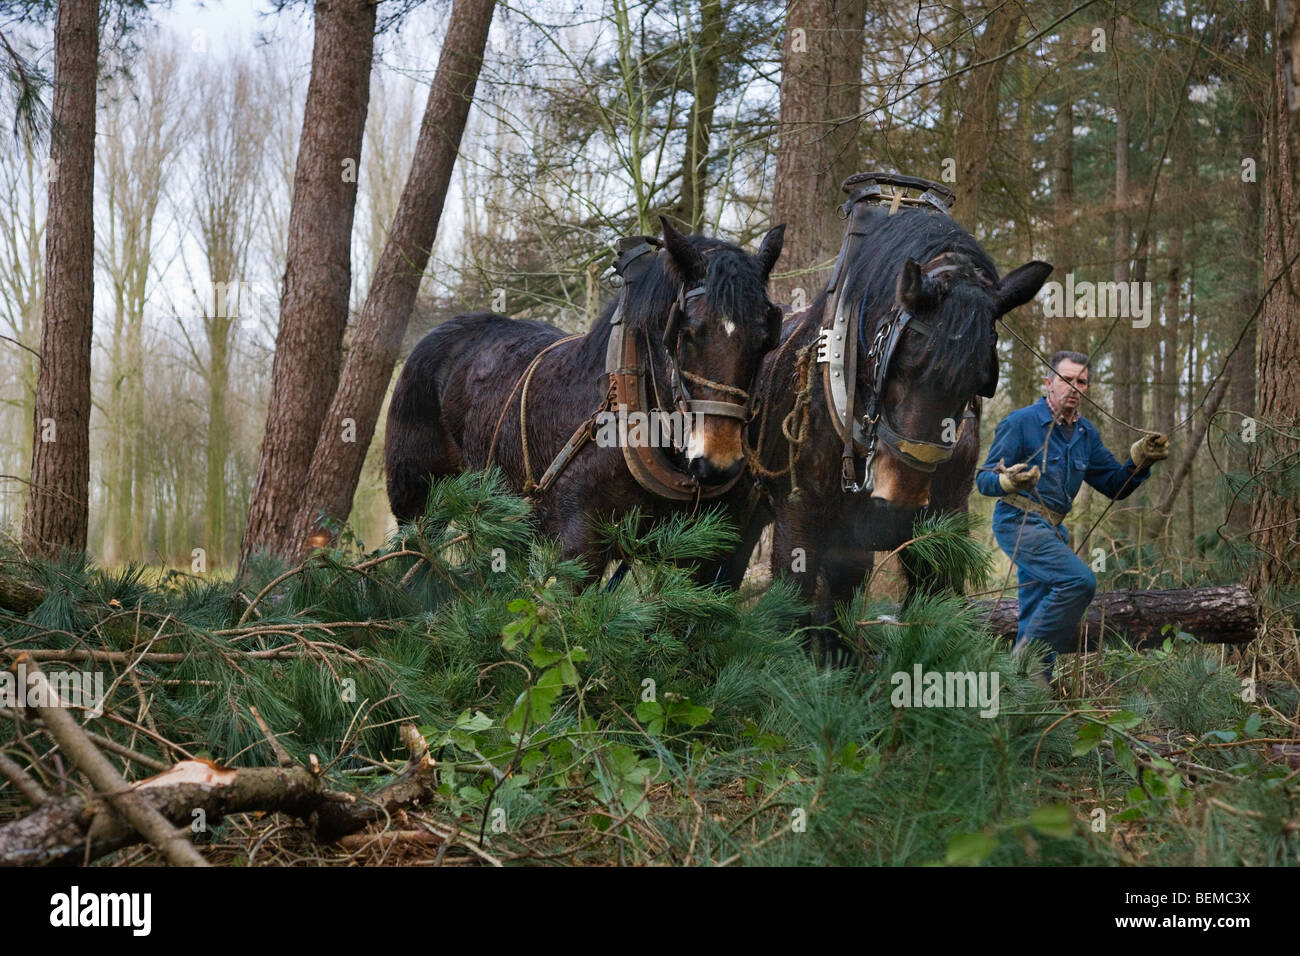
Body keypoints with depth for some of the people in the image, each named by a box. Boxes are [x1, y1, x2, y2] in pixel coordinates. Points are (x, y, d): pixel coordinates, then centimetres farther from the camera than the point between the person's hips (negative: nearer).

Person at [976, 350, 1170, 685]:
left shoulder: (1085, 433, 11)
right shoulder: (1021, 423, -10)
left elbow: (1116, 486, 14)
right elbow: (984, 479, -11)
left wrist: (1141, 458, -4)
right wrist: (1011, 481, -33)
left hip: (1051, 531, 8)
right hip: (1019, 522, -8)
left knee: (1038, 621, 9)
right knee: (1079, 580, -25)